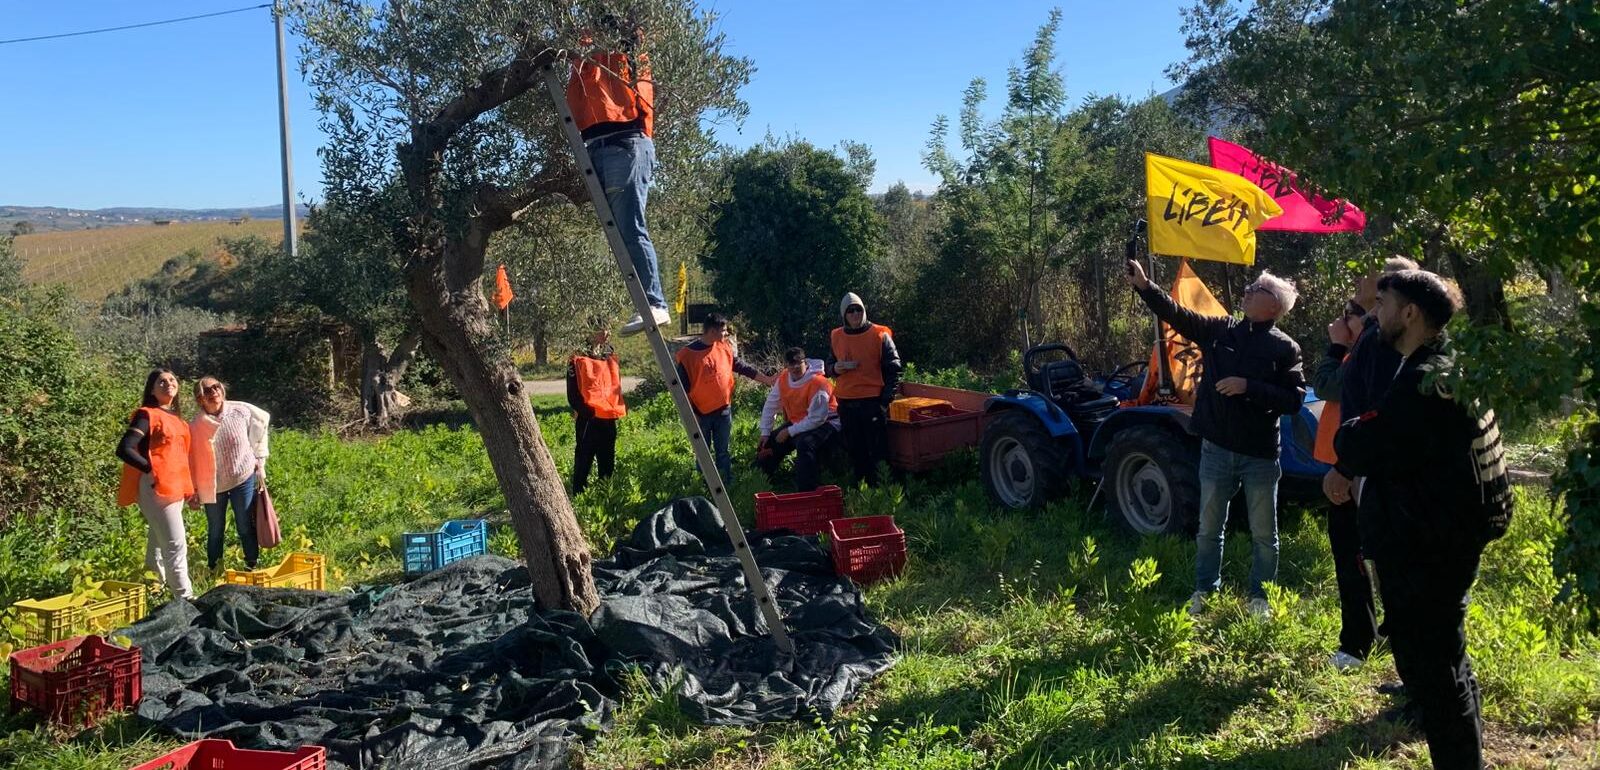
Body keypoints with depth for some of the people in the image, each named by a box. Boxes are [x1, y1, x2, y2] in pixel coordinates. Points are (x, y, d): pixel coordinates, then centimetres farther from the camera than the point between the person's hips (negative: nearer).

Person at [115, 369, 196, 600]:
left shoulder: (177, 418, 16)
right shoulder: (147, 415, -10)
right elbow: (124, 450, -20)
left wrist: (188, 487, 20)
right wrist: (151, 470, -22)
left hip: (174, 487, 9)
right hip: (156, 488, -9)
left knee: (159, 543, 19)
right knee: (176, 545, -10)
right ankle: (185, 598, -8)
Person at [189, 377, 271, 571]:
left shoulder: (241, 411, -11)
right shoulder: (195, 427, -10)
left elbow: (260, 429, 6)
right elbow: (192, 460, -3)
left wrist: (260, 462, 6)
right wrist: (193, 490, 0)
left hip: (243, 478, -1)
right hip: (213, 486, 1)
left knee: (245, 528, 4)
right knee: (215, 532, 12)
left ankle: (252, 568, 13)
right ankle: (213, 571, 24)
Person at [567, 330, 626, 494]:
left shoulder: (610, 359, 11)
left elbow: (616, 386, 13)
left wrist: (621, 407, 8)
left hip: (609, 419, 4)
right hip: (588, 420, -4)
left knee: (608, 462, 11)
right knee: (583, 462, -1)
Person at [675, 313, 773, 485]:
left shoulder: (725, 347, 1)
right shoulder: (689, 354, -14)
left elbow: (742, 366, 11)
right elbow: (682, 387, -10)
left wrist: (767, 379, 10)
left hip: (723, 410, 4)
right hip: (701, 414, -4)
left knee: (723, 451, 12)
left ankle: (728, 485, 19)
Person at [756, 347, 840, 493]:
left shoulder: (817, 383, -26)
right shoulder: (783, 378, -4)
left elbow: (816, 419, -26)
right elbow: (770, 406, 6)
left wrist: (789, 432, -22)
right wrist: (765, 433, 3)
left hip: (824, 422, -8)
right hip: (796, 422, 8)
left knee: (804, 444, -37)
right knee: (768, 446, 5)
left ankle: (805, 492, -32)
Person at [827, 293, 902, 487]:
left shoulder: (879, 335, -4)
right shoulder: (837, 337, 9)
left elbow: (893, 369, -3)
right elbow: (830, 367, 21)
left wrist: (885, 400, -10)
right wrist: (835, 368, -4)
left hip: (873, 402, -4)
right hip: (846, 404, 5)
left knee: (878, 451, -4)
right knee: (855, 451, 10)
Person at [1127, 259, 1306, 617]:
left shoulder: (1284, 348, -6)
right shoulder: (1220, 330, 5)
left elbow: (1294, 400, -13)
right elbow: (1177, 315, 0)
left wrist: (1248, 387, -22)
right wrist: (1143, 286, -11)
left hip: (1261, 454, -3)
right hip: (1217, 449, 3)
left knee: (1264, 533, 10)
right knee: (1209, 528, 14)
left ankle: (1259, 596, 25)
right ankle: (1204, 590, 28)